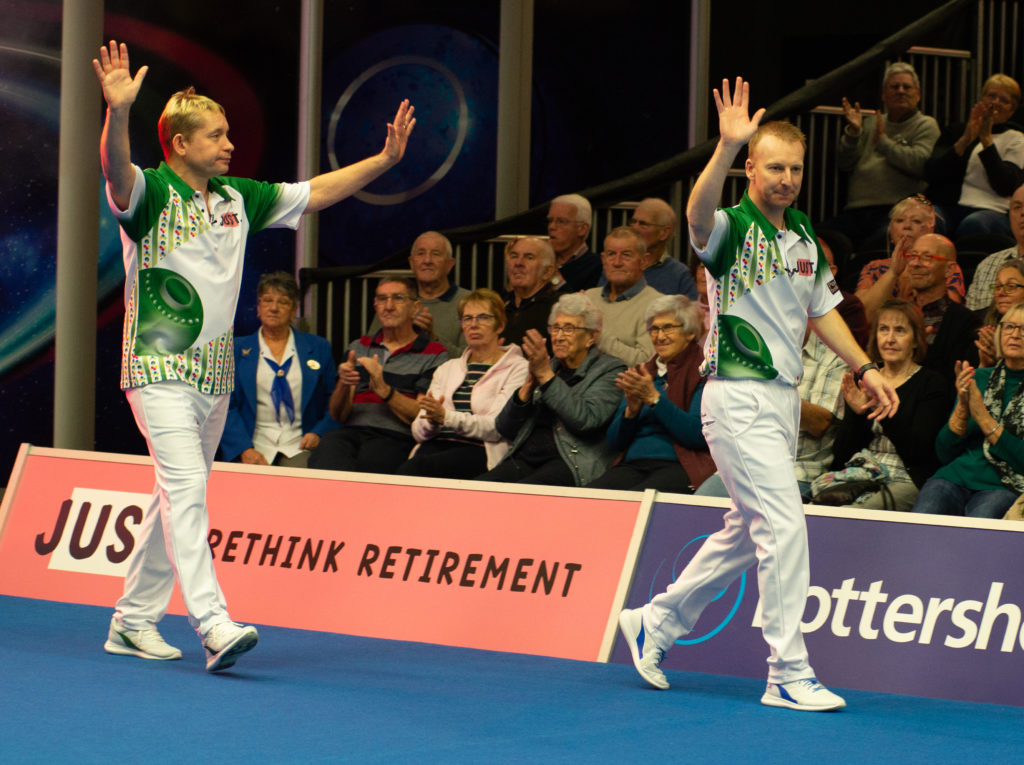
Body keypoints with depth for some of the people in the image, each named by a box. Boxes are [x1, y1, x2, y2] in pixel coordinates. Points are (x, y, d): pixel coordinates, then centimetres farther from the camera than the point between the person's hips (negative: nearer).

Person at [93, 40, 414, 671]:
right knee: (186, 487, -19)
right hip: (160, 370, -8)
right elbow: (116, 169, -32)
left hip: (215, 375, 8)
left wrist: (385, 160, 10)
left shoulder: (237, 198, 10)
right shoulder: (151, 193, -10)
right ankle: (214, 625, -28)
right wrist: (118, 112, -51)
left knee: (177, 498, 12)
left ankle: (133, 620, 22)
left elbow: (316, 193, 17)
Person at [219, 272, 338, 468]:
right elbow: (227, 406, 4)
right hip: (254, 445, 0)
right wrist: (245, 450, -11)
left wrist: (319, 433, -4)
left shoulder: (318, 348, 16)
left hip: (299, 447, 0)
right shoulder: (237, 349, 13)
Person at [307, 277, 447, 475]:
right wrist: (343, 385, -6)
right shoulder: (358, 348, 24)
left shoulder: (434, 355, 11)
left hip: (397, 438, -3)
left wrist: (383, 390, -14)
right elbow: (337, 415, 16)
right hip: (352, 431, 3)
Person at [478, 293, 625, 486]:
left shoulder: (610, 370, 6)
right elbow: (505, 429, 16)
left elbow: (586, 419, -14)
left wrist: (546, 376, -13)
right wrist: (529, 385, 1)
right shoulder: (548, 366, 23)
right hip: (525, 458, 5)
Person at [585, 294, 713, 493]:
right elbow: (615, 441, 19)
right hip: (633, 465, 5)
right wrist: (632, 409, -2)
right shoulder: (641, 374, 24)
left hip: (678, 466, -5)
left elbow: (699, 434, -10)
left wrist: (654, 398, -12)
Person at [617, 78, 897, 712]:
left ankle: (656, 624, 32)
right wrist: (726, 146, -50)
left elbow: (822, 310, 23)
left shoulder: (804, 238, 12)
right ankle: (788, 676, -9)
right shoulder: (732, 228, -12)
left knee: (746, 534, 16)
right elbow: (698, 213, -36)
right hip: (739, 398, -8)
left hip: (784, 398, 8)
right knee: (785, 525, -14)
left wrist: (865, 368, 14)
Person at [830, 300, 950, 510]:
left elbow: (917, 451, -9)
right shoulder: (861, 381, 18)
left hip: (907, 481, -4)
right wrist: (857, 413, -7)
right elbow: (840, 455, 10)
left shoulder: (932, 384, 5)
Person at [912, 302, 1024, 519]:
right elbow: (944, 454, 15)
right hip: (958, 476, 3)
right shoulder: (977, 379, 19)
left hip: (1004, 487, -3)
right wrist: (962, 408, -3)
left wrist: (981, 415, -10)